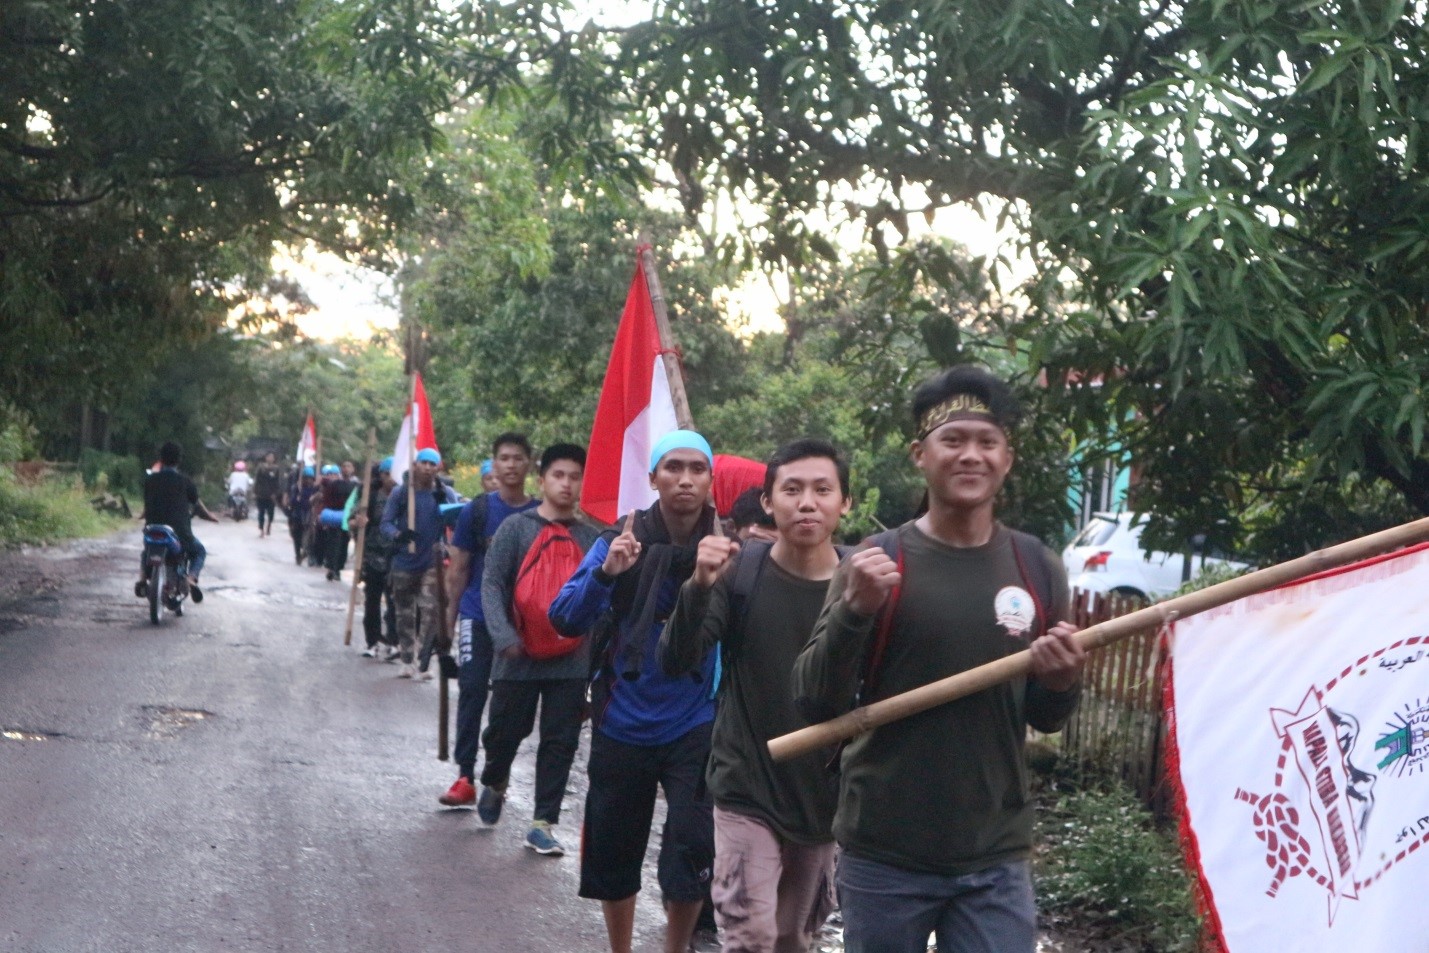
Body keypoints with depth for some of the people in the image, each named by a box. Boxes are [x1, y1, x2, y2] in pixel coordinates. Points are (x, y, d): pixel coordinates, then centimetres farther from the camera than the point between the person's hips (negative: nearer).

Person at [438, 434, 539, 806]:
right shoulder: (477, 511, -2)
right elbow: (459, 568, 3)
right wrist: (451, 612, 4)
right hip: (478, 616, -1)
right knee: (473, 691, -4)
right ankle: (465, 775, -2)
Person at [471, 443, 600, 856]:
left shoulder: (591, 537, 6)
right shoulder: (516, 528, -2)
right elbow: (492, 584, -7)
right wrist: (504, 637, -20)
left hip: (570, 661, 2)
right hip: (519, 657, -2)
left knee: (561, 742, 2)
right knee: (505, 731, 10)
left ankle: (543, 823, 11)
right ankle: (494, 784, 41)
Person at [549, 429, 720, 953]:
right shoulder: (622, 540, -6)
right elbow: (565, 619, -15)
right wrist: (606, 572, -30)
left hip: (695, 727, -1)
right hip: (623, 726, 1)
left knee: (691, 855, -8)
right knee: (614, 856, 14)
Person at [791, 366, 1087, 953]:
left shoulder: (1038, 570, 3)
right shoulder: (876, 563, -6)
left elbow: (1044, 719, 12)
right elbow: (815, 705, -10)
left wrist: (1063, 685, -10)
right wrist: (854, 610, -24)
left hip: (997, 862, 2)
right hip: (883, 858, -2)